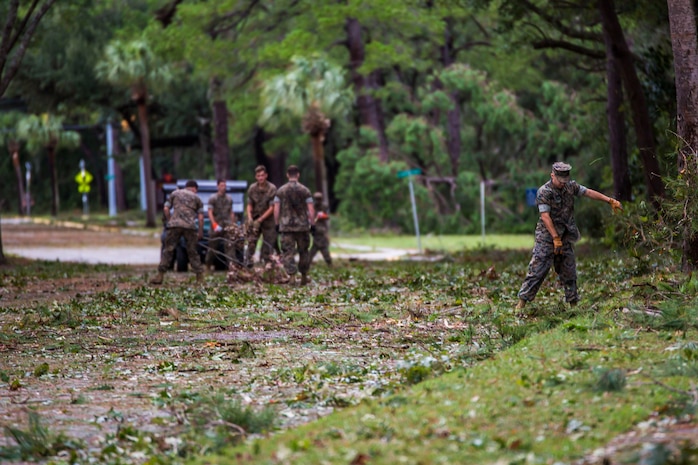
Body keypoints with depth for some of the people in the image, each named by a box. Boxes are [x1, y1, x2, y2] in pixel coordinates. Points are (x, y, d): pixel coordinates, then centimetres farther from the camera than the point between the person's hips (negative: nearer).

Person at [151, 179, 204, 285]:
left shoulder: (175, 194, 19)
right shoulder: (196, 198, 17)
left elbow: (166, 209, 10)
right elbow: (201, 217, 9)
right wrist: (200, 232, 15)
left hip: (174, 225, 0)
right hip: (190, 226, 0)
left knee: (168, 250, 2)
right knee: (192, 252, 8)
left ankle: (160, 276, -3)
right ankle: (200, 277, 8)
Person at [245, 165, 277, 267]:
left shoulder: (272, 189, -9)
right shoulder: (252, 188, 2)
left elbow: (271, 208, -11)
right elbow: (249, 205, 8)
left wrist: (260, 220, -17)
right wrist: (249, 218, -10)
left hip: (268, 220, -2)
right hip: (255, 220, 2)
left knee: (268, 244, -1)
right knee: (251, 242, -8)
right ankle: (248, 264, -6)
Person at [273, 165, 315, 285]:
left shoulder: (280, 191, 1)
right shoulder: (305, 190, -1)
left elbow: (276, 209, -1)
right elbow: (311, 210, -5)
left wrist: (277, 224, 7)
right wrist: (313, 224, 2)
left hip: (286, 226, 0)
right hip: (302, 226, 0)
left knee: (288, 252, -1)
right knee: (303, 251, 13)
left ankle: (291, 275, -14)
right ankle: (304, 276, 19)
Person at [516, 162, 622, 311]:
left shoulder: (570, 186, 5)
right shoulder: (544, 192, -14)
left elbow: (589, 192, 10)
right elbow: (545, 216, -20)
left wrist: (610, 200, 3)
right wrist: (556, 238, -25)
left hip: (565, 237, 6)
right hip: (547, 236, -6)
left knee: (568, 271, 9)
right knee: (537, 268, -9)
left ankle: (573, 303, 16)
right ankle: (523, 300, -5)